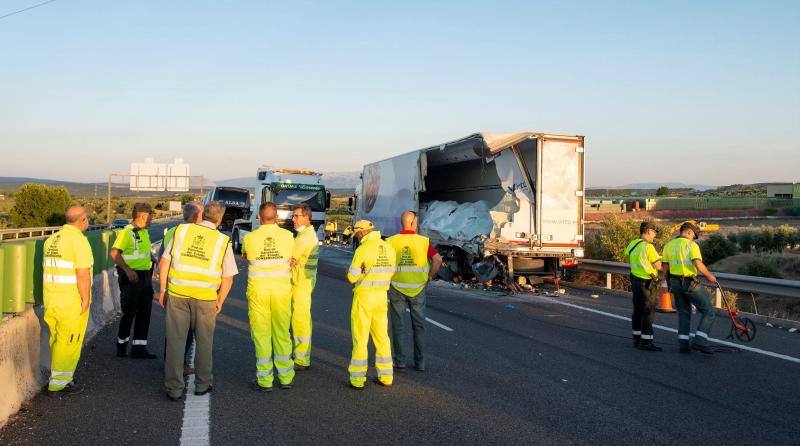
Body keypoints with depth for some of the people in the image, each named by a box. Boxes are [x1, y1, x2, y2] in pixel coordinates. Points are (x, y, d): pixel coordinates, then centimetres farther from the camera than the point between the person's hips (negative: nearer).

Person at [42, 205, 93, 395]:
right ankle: (59, 383, 8)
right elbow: (82, 274, -21)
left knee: (57, 340, 18)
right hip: (72, 302, -8)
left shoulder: (51, 240, 9)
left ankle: (60, 375, 29)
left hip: (51, 300, 8)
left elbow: (47, 270, 15)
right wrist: (86, 299, -14)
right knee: (69, 342, 2)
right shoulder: (79, 240, -16)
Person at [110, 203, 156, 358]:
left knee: (144, 312, 6)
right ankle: (121, 344, 21)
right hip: (131, 277, -8)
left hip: (145, 276, 8)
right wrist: (127, 270, -26)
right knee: (129, 312, 2)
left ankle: (139, 347, 11)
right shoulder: (127, 232, -14)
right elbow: (114, 253, -21)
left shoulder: (144, 231, 13)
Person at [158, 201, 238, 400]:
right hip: (205, 297, -1)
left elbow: (164, 262, 3)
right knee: (203, 341, 16)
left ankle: (174, 388, 13)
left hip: (177, 294, 1)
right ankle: (203, 383, 26)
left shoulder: (182, 230, 2)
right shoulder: (223, 241, -1)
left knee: (175, 340, 9)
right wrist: (220, 301, 12)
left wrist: (163, 289, 11)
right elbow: (228, 278, 0)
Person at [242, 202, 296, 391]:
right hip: (282, 291, 2)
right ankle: (286, 377, 20)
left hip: (258, 291, -2)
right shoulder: (287, 236, -4)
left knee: (261, 334, 5)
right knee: (282, 333, 13)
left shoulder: (249, 238, -7)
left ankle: (264, 380, 8)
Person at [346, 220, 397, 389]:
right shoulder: (388, 248, 3)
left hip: (363, 297, -5)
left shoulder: (362, 250, -16)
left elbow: (352, 277, -13)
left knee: (360, 338, 3)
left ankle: (357, 379, 8)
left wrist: (349, 271, 9)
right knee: (381, 337, 14)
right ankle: (385, 376, 19)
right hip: (381, 296, 5)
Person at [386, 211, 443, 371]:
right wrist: (429, 277, 1)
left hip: (397, 288, 0)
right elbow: (438, 260, -12)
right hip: (417, 288, 0)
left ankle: (400, 361, 12)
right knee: (419, 326, 11)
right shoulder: (423, 241, -5)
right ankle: (420, 362, 13)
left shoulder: (391, 241, -5)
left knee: (397, 325, 9)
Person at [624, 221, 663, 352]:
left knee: (638, 310, 14)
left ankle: (637, 339, 20)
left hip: (635, 279, 9)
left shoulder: (632, 244, 6)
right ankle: (646, 342, -4)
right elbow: (659, 266, -17)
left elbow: (627, 257, 23)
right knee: (648, 311, -4)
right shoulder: (648, 247, -19)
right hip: (647, 282, -9)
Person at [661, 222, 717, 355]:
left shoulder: (668, 245, 11)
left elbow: (665, 268, 12)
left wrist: (670, 284, 23)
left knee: (683, 314, 18)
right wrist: (709, 276, -6)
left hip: (675, 283, 7)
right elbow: (698, 264, -21)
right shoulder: (691, 245, -8)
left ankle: (683, 344, 14)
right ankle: (699, 342, -7)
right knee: (708, 312, 2)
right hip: (690, 283, -7)